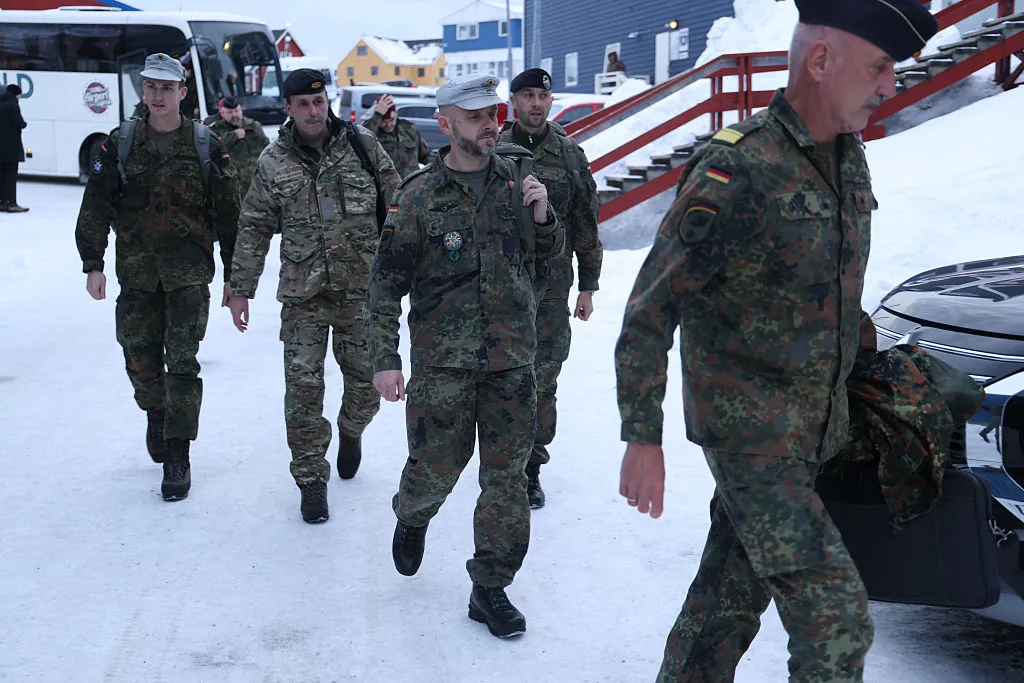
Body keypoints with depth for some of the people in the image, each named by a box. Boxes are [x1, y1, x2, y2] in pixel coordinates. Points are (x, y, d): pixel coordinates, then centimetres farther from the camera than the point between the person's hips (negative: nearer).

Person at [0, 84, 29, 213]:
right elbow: (19, 123, -18)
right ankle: (11, 203, -3)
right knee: (11, 175, -4)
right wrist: (24, 124, 2)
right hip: (11, 146, -7)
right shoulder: (12, 105, -13)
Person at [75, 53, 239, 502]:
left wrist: (234, 275, 4)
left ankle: (177, 457, -1)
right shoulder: (121, 143, 5)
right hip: (136, 268, 2)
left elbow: (228, 213, 4)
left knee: (181, 361, -7)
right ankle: (157, 414, 38)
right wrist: (92, 263, -1)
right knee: (140, 359, 7)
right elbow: (96, 205, 6)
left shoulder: (206, 145, 1)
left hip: (189, 267, -2)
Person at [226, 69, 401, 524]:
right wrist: (241, 288, 4)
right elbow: (253, 229, 6)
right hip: (302, 294, 0)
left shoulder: (363, 146, 0)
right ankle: (311, 479, 13)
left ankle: (351, 431, 40)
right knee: (303, 388, -2)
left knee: (367, 381, 6)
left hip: (361, 288, 0)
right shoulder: (273, 162, 2)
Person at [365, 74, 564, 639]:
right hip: (443, 360, -3)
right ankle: (412, 519, 42)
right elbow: (386, 284, -4)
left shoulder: (516, 181, 5)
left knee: (507, 476, 5)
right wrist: (384, 359, -10)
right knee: (437, 465, 6)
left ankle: (490, 588, 18)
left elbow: (551, 251, 17)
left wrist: (542, 215, -4)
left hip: (512, 358, 3)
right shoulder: (419, 197, -5)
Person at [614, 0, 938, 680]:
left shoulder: (849, 157, 6)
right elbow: (650, 311, -17)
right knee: (837, 616, -9)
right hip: (749, 436, -7)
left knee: (735, 588, 18)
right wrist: (643, 439, -18)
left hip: (816, 430, 7)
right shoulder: (738, 168, -19)